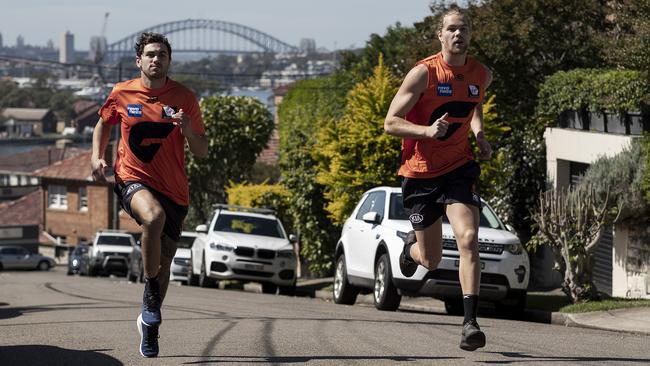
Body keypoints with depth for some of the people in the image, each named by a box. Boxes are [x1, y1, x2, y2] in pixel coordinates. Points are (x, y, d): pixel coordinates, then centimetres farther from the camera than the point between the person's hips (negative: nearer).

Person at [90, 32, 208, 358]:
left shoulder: (184, 98, 0)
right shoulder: (121, 94, 1)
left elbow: (202, 151, 3)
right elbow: (104, 123, 21)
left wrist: (188, 129, -17)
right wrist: (96, 157, 5)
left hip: (173, 189, 2)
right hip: (133, 180, -2)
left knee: (164, 261, 10)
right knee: (154, 216, -37)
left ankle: (149, 325, 34)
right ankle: (151, 292, -19)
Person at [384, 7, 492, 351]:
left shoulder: (481, 75, 0)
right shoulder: (423, 73, -15)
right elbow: (391, 123, -14)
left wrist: (480, 135, 7)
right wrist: (427, 130, -31)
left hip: (459, 168, 2)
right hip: (421, 171, -2)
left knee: (468, 239, -21)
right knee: (431, 260, 9)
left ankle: (470, 323, -22)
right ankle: (411, 246, 49)